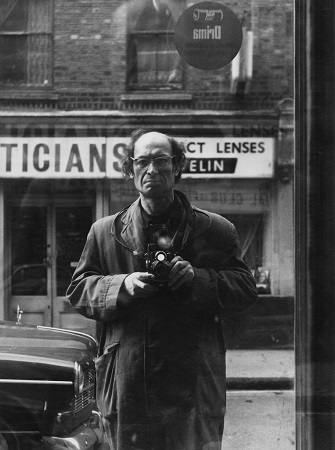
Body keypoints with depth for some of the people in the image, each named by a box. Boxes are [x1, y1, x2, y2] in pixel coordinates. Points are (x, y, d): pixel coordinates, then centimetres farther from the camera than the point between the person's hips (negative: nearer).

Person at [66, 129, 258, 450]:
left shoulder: (215, 230, 7)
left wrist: (197, 279, -13)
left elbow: (246, 290, 5)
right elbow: (77, 290, 9)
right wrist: (123, 286, -10)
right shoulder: (104, 232, 12)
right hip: (127, 385, 2)